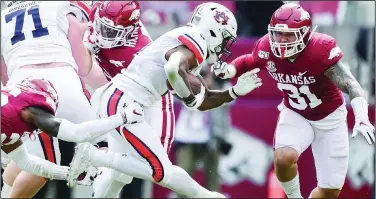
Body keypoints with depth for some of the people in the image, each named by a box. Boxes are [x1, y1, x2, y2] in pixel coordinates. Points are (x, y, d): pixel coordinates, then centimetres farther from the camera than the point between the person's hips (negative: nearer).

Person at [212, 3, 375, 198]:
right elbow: (249, 61, 5)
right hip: (295, 115, 2)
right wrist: (227, 70, -15)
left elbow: (350, 85, -32)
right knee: (283, 158, -29)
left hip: (329, 117, -2)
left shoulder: (321, 50, -31)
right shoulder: (267, 48, -19)